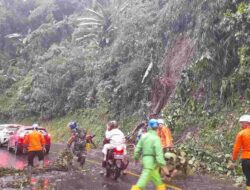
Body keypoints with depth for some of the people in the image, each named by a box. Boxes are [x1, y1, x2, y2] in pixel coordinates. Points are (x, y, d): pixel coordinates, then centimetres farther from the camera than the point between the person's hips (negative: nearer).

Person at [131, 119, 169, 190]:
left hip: (145, 159, 8)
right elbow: (159, 153, -20)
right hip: (152, 161, -8)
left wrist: (136, 157, 27)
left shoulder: (144, 136, 6)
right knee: (142, 182, -8)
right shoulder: (155, 138, -14)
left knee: (158, 181, 18)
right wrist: (164, 166, -20)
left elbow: (138, 148, 11)